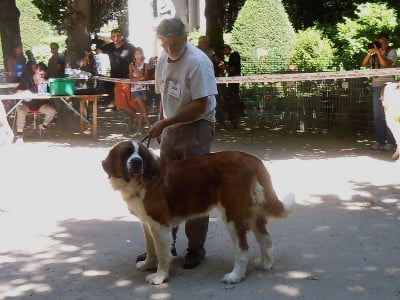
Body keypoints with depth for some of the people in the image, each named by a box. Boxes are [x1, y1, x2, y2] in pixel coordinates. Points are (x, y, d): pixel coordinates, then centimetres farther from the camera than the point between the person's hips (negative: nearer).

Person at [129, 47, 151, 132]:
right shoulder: (131, 65, 3)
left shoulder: (146, 65, 2)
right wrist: (141, 78, -14)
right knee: (143, 108, -9)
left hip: (143, 88, 1)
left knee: (141, 109, 0)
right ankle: (149, 126, -5)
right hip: (135, 89, -1)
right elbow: (131, 79, -6)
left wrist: (136, 69, -9)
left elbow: (146, 77, -9)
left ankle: (139, 127, 9)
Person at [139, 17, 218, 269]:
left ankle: (196, 249, 12)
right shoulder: (163, 60, 6)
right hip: (170, 130, 7)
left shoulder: (198, 62, -17)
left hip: (196, 129, -7)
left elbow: (200, 106, -20)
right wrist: (161, 126, 11)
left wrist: (165, 123, -19)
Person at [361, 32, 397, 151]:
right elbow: (364, 64, 8)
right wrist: (370, 52, -1)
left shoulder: (392, 52, 2)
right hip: (376, 86, 6)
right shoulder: (375, 55, 17)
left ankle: (391, 142, -6)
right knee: (378, 116, 4)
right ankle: (380, 141, 7)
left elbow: (385, 64, -14)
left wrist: (378, 52, -10)